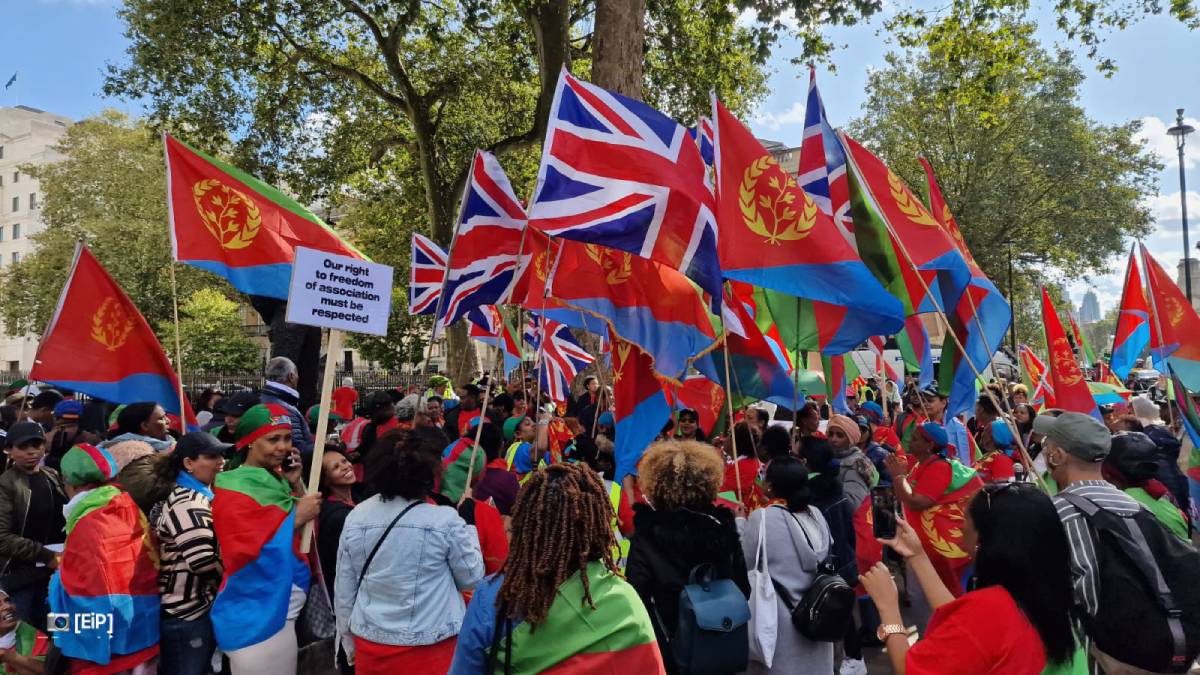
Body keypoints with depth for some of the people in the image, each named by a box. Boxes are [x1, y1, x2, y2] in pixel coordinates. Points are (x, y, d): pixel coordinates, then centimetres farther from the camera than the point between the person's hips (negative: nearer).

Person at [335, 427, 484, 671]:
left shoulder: (355, 518, -6)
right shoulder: (445, 520, -18)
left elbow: (343, 592, 2)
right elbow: (472, 578, -4)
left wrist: (350, 645, 15)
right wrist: (467, 523, 3)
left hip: (370, 648, 4)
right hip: (430, 649, -3)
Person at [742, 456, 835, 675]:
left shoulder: (762, 518, -18)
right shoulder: (815, 514, 0)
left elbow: (745, 564, -11)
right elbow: (828, 559, 8)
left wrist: (740, 524, -1)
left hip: (779, 621, -5)